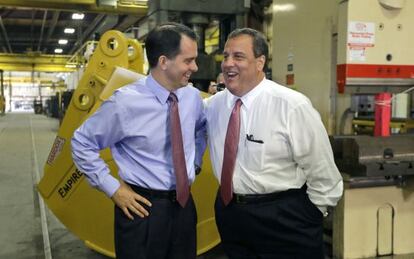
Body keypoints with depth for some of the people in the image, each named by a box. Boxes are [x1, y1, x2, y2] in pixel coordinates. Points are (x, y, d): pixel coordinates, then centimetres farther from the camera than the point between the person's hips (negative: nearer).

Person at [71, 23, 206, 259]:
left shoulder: (193, 96, -2)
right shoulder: (125, 102, -17)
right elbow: (82, 143, -7)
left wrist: (195, 162, 9)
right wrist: (113, 188, -10)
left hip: (184, 204, 5)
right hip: (144, 207, -5)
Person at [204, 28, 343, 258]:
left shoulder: (293, 106, -16)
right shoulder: (214, 104, -1)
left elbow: (323, 174, -11)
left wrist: (308, 218, -3)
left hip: (283, 219, -5)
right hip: (229, 211, 5)